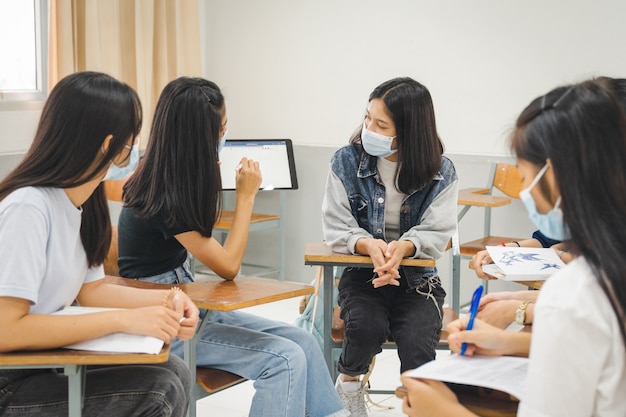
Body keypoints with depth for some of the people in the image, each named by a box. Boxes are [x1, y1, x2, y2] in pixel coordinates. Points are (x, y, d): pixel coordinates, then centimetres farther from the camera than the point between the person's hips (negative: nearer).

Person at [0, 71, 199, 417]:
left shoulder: (82, 202, 3)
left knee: (174, 372, -3)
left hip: (45, 362, 9)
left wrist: (166, 299, -4)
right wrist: (125, 320, -29)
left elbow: (91, 289, 13)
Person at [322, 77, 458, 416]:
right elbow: (337, 228, -6)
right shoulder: (346, 161, -6)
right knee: (367, 325, -31)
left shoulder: (440, 173, -6)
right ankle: (348, 386, 1)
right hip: (361, 273, 0)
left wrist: (402, 247, -31)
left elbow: (436, 233, -9)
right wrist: (369, 245, -28)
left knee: (417, 343, -28)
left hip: (417, 278, 0)